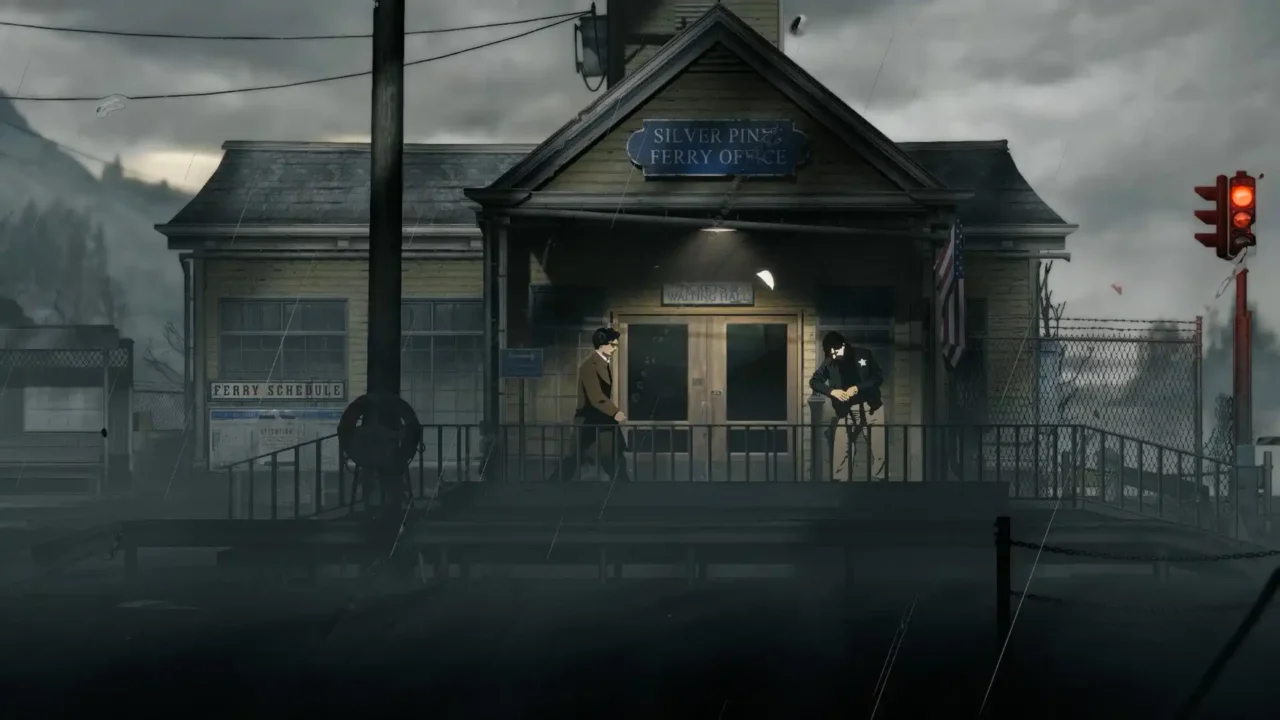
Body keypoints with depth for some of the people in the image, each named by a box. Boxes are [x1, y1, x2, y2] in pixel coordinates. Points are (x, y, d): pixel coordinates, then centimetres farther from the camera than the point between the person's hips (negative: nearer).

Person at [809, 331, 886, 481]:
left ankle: (881, 477, 10)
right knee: (840, 447, -4)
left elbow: (879, 377, -7)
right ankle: (838, 479, 3)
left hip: (870, 408, -1)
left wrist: (857, 388, -19)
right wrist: (832, 391, -17)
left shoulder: (864, 354, -8)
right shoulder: (829, 363, -5)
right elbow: (814, 381, 0)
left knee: (879, 446, 1)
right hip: (846, 411, 1)